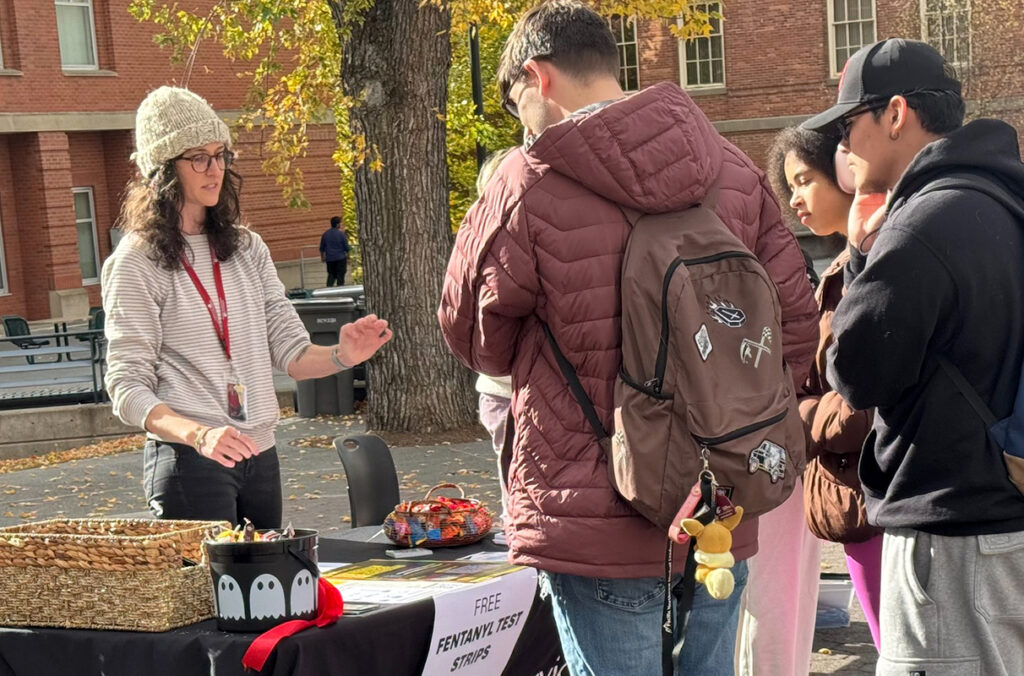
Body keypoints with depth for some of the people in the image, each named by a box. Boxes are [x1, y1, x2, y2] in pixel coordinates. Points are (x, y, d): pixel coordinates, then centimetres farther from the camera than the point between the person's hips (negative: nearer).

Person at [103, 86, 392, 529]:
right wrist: (200, 435, -29)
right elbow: (127, 388, -12)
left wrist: (343, 355, -16)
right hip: (188, 460, -6)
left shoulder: (246, 248, 12)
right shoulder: (137, 264, -7)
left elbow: (291, 352, 6)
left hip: (259, 455, 6)